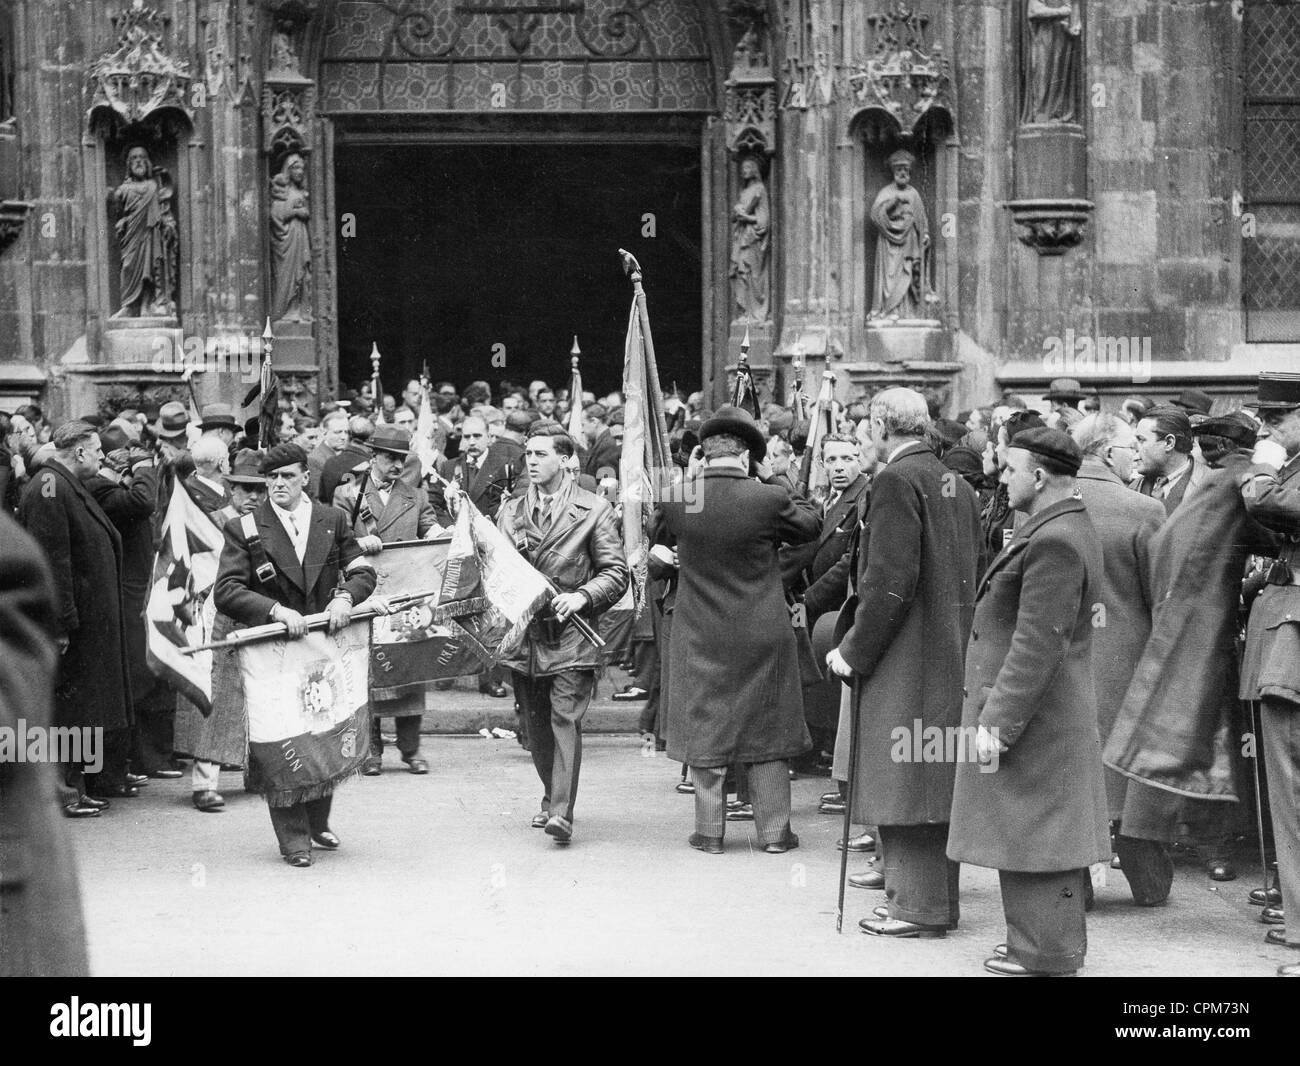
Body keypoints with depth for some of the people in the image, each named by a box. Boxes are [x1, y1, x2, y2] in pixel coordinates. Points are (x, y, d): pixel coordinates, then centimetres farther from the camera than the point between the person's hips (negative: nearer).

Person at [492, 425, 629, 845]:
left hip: (570, 633, -4)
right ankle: (551, 797, 28)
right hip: (523, 632, 5)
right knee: (536, 724, 11)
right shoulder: (510, 511, 12)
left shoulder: (593, 510, 0)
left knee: (565, 720, -13)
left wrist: (581, 596, -18)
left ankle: (562, 813, -17)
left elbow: (617, 573, -2)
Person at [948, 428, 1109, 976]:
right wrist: (995, 712, 20)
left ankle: (1045, 955, 5)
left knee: (1033, 839, -2)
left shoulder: (1053, 542, -21)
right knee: (1043, 837, 17)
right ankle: (1057, 943, 26)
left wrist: (997, 722, -22)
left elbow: (1037, 646, -24)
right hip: (1060, 719, 10)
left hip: (1032, 719, -10)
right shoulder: (1071, 528, 13)